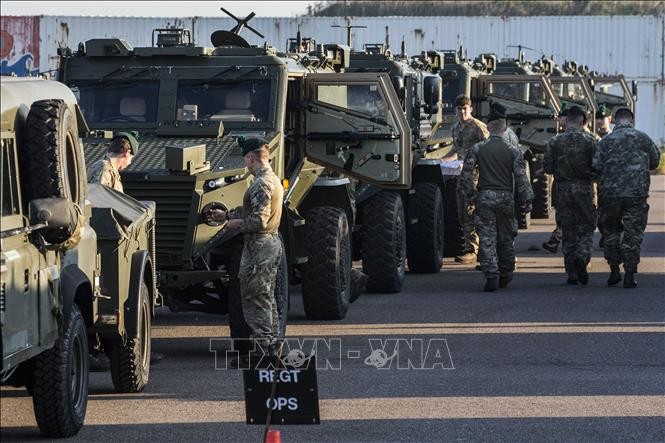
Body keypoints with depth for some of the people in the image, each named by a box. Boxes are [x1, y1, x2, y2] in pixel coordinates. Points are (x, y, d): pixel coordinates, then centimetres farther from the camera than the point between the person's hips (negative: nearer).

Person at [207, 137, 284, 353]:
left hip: (258, 246, -10)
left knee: (255, 299, -5)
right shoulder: (273, 179, 12)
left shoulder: (261, 184, -20)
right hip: (273, 242, 10)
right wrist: (226, 215, 22)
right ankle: (271, 346, 22)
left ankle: (261, 348, -5)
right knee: (267, 298, 17)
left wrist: (237, 224, -11)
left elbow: (259, 220, -26)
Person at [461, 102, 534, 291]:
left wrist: (470, 193, 8)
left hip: (484, 198, -1)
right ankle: (505, 276, 23)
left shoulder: (477, 149, -1)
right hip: (506, 198, 1)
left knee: (487, 239, -1)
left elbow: (466, 173, -3)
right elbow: (521, 177, -3)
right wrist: (527, 199, 3)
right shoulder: (513, 150, -2)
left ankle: (491, 276, -12)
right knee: (506, 238, 13)